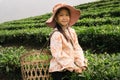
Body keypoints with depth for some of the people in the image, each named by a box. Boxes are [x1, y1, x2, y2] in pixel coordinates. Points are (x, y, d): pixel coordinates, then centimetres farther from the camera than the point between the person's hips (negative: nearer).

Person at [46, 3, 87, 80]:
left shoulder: (72, 31, 4)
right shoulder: (56, 35, -16)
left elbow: (77, 48, 5)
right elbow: (58, 55, -19)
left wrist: (81, 64, -6)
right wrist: (73, 67, -18)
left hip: (70, 68, 6)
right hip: (59, 69, -6)